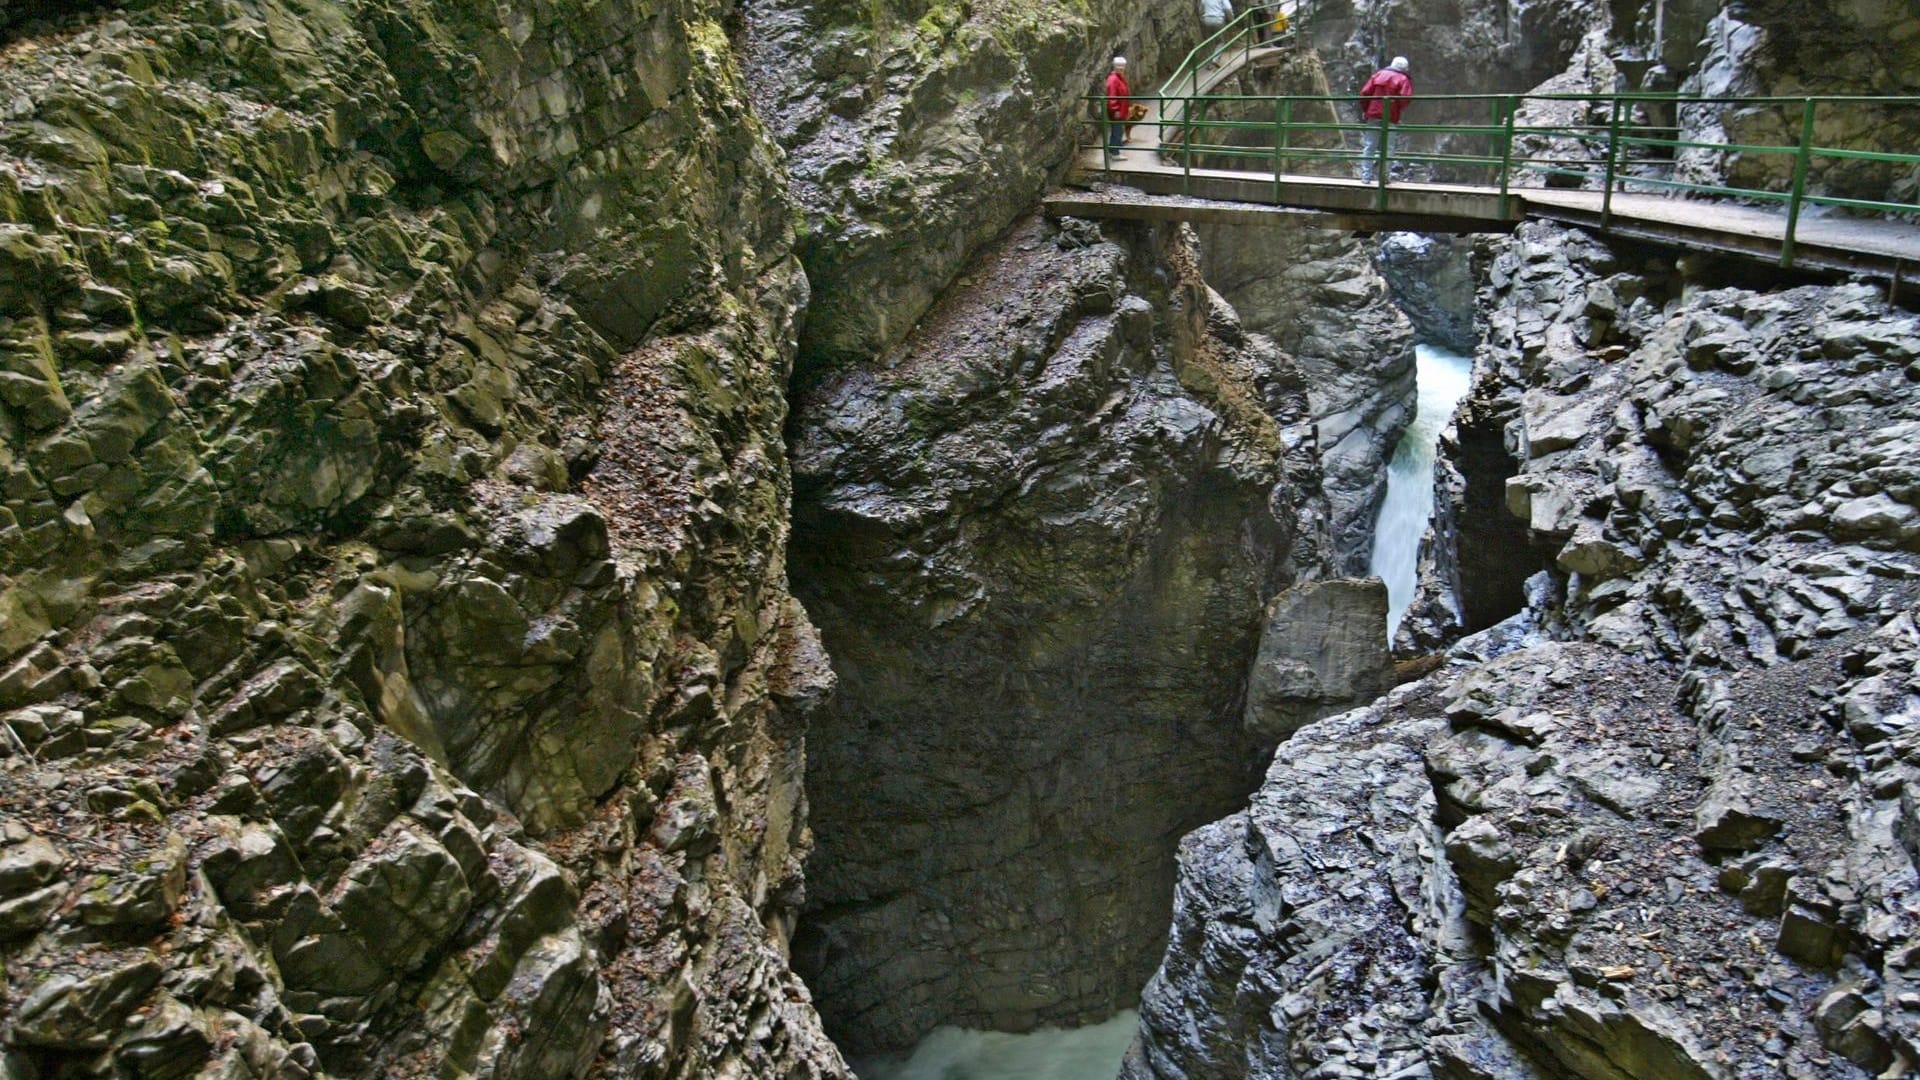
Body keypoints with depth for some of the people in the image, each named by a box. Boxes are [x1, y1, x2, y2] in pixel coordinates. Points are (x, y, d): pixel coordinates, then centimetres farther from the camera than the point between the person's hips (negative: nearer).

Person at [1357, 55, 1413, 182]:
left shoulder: (1379, 74, 12)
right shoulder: (1403, 79, 1)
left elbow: (1365, 92, 4)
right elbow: (1405, 97, -15)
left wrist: (1364, 110, 13)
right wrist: (1400, 109, 4)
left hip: (1373, 115, 3)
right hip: (1390, 117, -3)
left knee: (1370, 146, 8)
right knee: (1389, 148, 4)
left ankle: (1366, 175, 4)